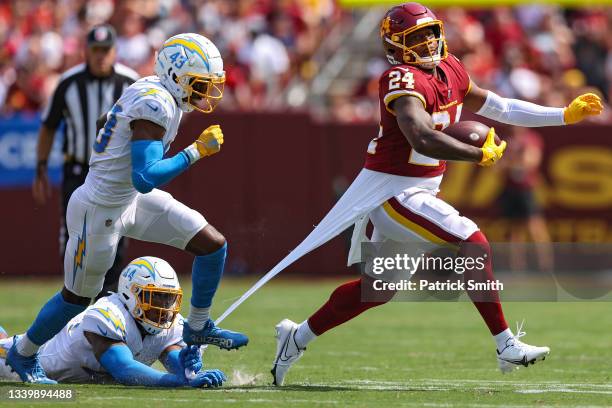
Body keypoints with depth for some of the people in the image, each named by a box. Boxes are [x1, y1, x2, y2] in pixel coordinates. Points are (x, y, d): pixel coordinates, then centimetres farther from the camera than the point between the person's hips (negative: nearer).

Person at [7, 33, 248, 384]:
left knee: (213, 245, 3)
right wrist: (196, 151, -29)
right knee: (78, 297, 10)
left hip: (132, 200, 9)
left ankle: (198, 328, 20)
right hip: (100, 210, -9)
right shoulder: (155, 104, -28)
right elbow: (146, 178, -34)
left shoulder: (165, 95, 1)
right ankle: (23, 353, 33)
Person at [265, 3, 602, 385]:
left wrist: (565, 115, 13)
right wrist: (481, 155, -32)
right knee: (475, 246, -17)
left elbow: (497, 108, 16)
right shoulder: (403, 81, -20)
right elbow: (423, 138, -36)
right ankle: (506, 345, -14)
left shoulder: (449, 70, 8)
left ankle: (298, 337, 29)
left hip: (419, 191, 10)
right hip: (394, 192, -10)